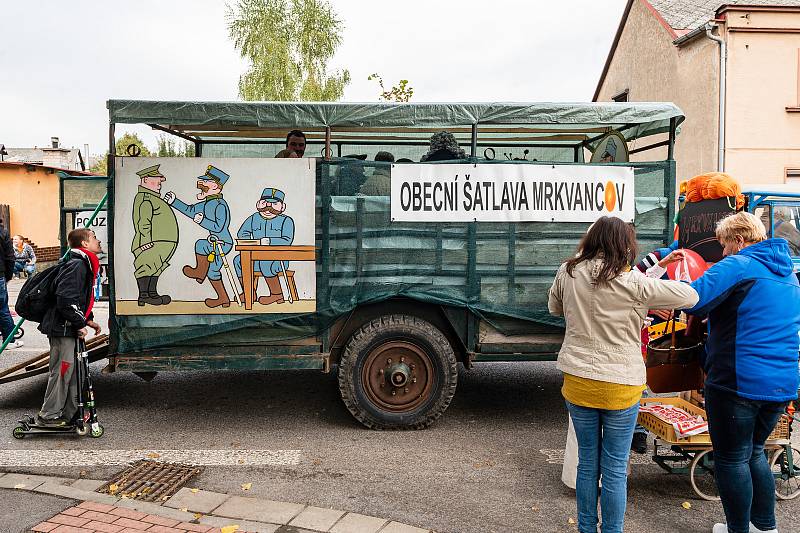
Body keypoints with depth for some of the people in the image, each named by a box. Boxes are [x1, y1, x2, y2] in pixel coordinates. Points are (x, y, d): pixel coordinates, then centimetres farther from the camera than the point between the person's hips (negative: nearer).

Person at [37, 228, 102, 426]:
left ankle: (70, 413, 24)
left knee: (74, 370, 15)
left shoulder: (84, 264, 15)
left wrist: (88, 319, 16)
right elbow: (65, 299, -27)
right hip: (63, 328, -10)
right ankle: (48, 415, 11)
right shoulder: (77, 265, -19)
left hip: (70, 328, 10)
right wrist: (80, 323, -19)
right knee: (62, 371, -1)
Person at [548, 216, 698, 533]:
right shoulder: (634, 283, -15)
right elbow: (691, 296, -5)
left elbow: (554, 308, 16)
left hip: (577, 384, 4)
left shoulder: (568, 273, -3)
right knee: (615, 469, 10)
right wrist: (651, 302, 10)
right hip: (620, 387, -4)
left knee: (587, 463, 17)